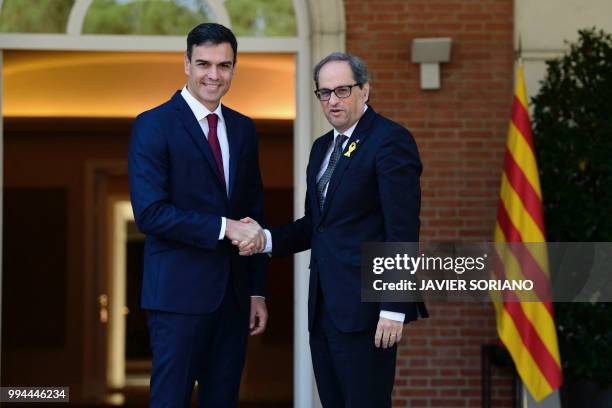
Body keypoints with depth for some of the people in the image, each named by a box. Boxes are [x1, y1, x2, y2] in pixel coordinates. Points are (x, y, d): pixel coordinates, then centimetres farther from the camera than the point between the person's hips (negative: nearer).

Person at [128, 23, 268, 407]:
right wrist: (224, 227, -19)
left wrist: (258, 291, 12)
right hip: (180, 291, -6)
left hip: (234, 294, 6)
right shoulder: (153, 126, -6)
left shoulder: (244, 129, 13)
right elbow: (150, 212, -16)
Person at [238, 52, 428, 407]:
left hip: (365, 308, -8)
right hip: (325, 309, 8)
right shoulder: (322, 147, 18)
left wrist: (394, 309, -19)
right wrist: (266, 239, 2)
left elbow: (403, 229, -14)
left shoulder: (391, 140, -8)